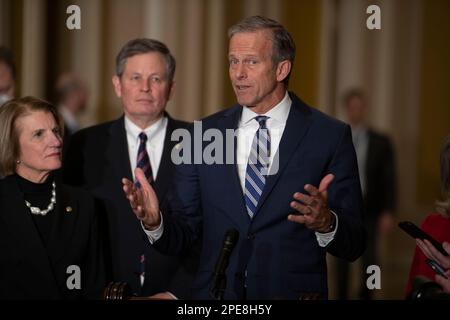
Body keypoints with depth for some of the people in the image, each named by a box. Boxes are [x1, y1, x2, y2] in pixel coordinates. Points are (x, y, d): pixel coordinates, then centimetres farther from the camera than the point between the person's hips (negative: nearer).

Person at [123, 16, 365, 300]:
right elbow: (182, 235, 1)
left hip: (292, 293, -2)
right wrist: (154, 221, -19)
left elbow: (353, 245, -8)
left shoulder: (331, 136, -6)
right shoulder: (202, 135, 1)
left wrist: (326, 223, -28)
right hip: (216, 292, 2)